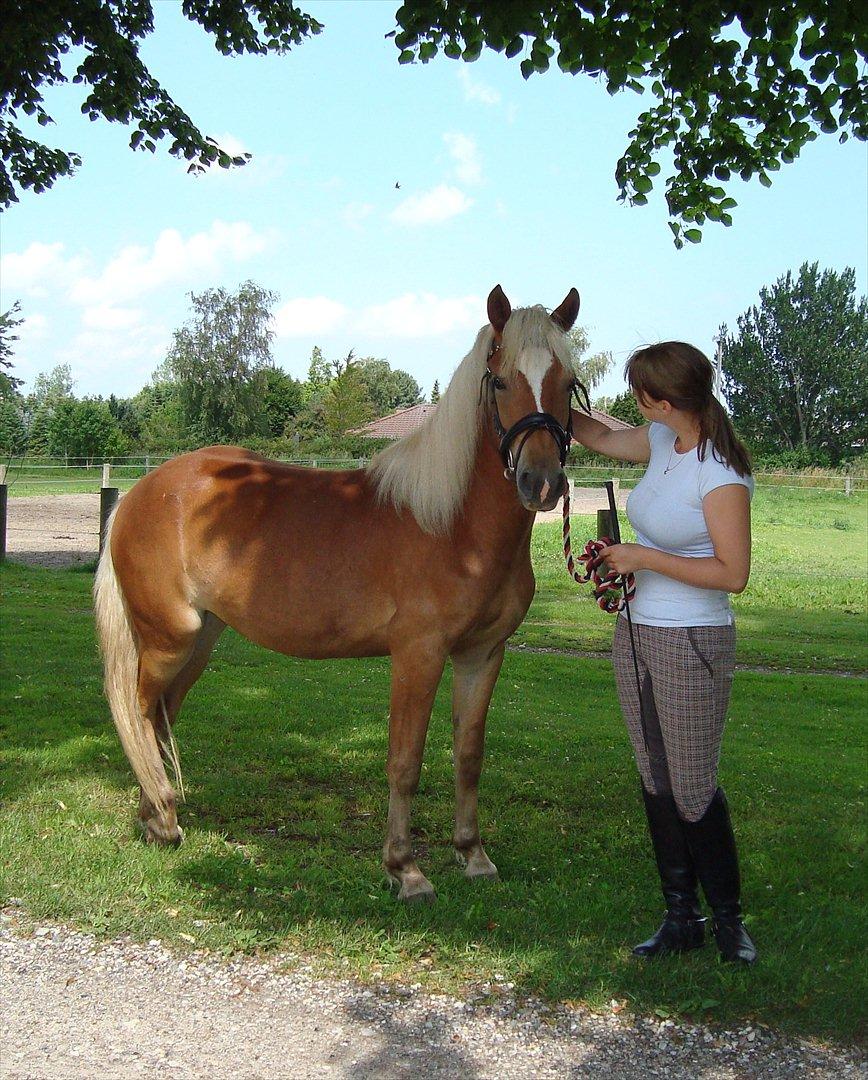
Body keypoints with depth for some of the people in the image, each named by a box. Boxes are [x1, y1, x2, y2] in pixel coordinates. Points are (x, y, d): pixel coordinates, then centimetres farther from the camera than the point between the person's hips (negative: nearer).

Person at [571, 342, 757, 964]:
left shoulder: (721, 473, -20)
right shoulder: (663, 442, 4)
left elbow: (733, 573, -21)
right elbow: (603, 439, 23)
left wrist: (644, 558, -18)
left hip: (693, 645, -8)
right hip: (637, 634, 8)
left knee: (693, 789, 2)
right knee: (656, 784, 12)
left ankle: (728, 915, 21)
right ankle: (682, 918, 24)